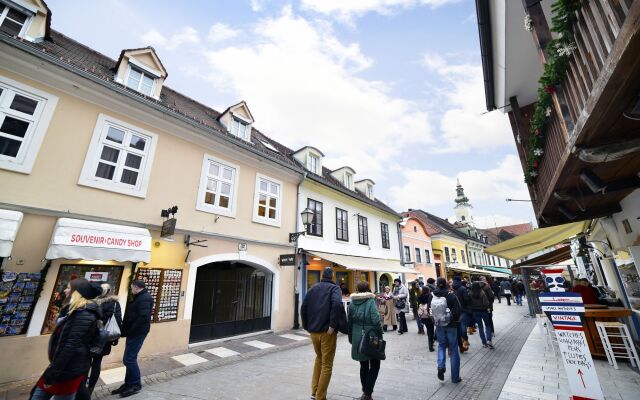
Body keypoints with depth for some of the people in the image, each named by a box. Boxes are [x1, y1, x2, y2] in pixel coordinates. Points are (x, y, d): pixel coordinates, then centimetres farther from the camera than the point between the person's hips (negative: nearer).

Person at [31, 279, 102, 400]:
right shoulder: (78, 311, 11)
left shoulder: (84, 315, -24)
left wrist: (51, 375, -19)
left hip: (70, 370, -10)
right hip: (66, 366, 10)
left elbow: (72, 346, -26)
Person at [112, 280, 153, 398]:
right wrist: (126, 330, 9)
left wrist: (130, 331, -20)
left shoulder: (145, 298, -20)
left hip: (137, 333, -10)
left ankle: (136, 385, 11)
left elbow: (144, 317, -28)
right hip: (134, 333, 10)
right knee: (128, 359, 16)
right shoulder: (140, 297, 14)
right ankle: (129, 384, 28)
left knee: (129, 359, -3)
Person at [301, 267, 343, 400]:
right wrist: (333, 325, -19)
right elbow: (337, 304, -25)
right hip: (327, 332, -5)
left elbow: (303, 307, 7)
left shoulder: (313, 288, 10)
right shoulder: (334, 288, -5)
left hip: (313, 331, 5)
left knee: (319, 358, 26)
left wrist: (307, 326, 12)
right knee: (327, 364, 10)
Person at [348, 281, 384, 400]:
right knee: (375, 365, 12)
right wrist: (380, 337, -5)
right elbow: (376, 321, -17)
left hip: (358, 339, 4)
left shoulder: (352, 303, 1)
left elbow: (349, 322, 6)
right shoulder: (370, 301, -12)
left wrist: (351, 339, 16)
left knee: (364, 365, 19)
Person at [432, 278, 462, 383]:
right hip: (451, 325, -2)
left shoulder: (432, 296, -9)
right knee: (453, 349, 12)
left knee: (441, 345, 23)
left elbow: (430, 311, -2)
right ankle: (455, 377, 21)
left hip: (439, 325, 2)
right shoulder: (451, 295, -17)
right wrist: (456, 320, 4)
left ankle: (441, 366, 2)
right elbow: (457, 310, -15)